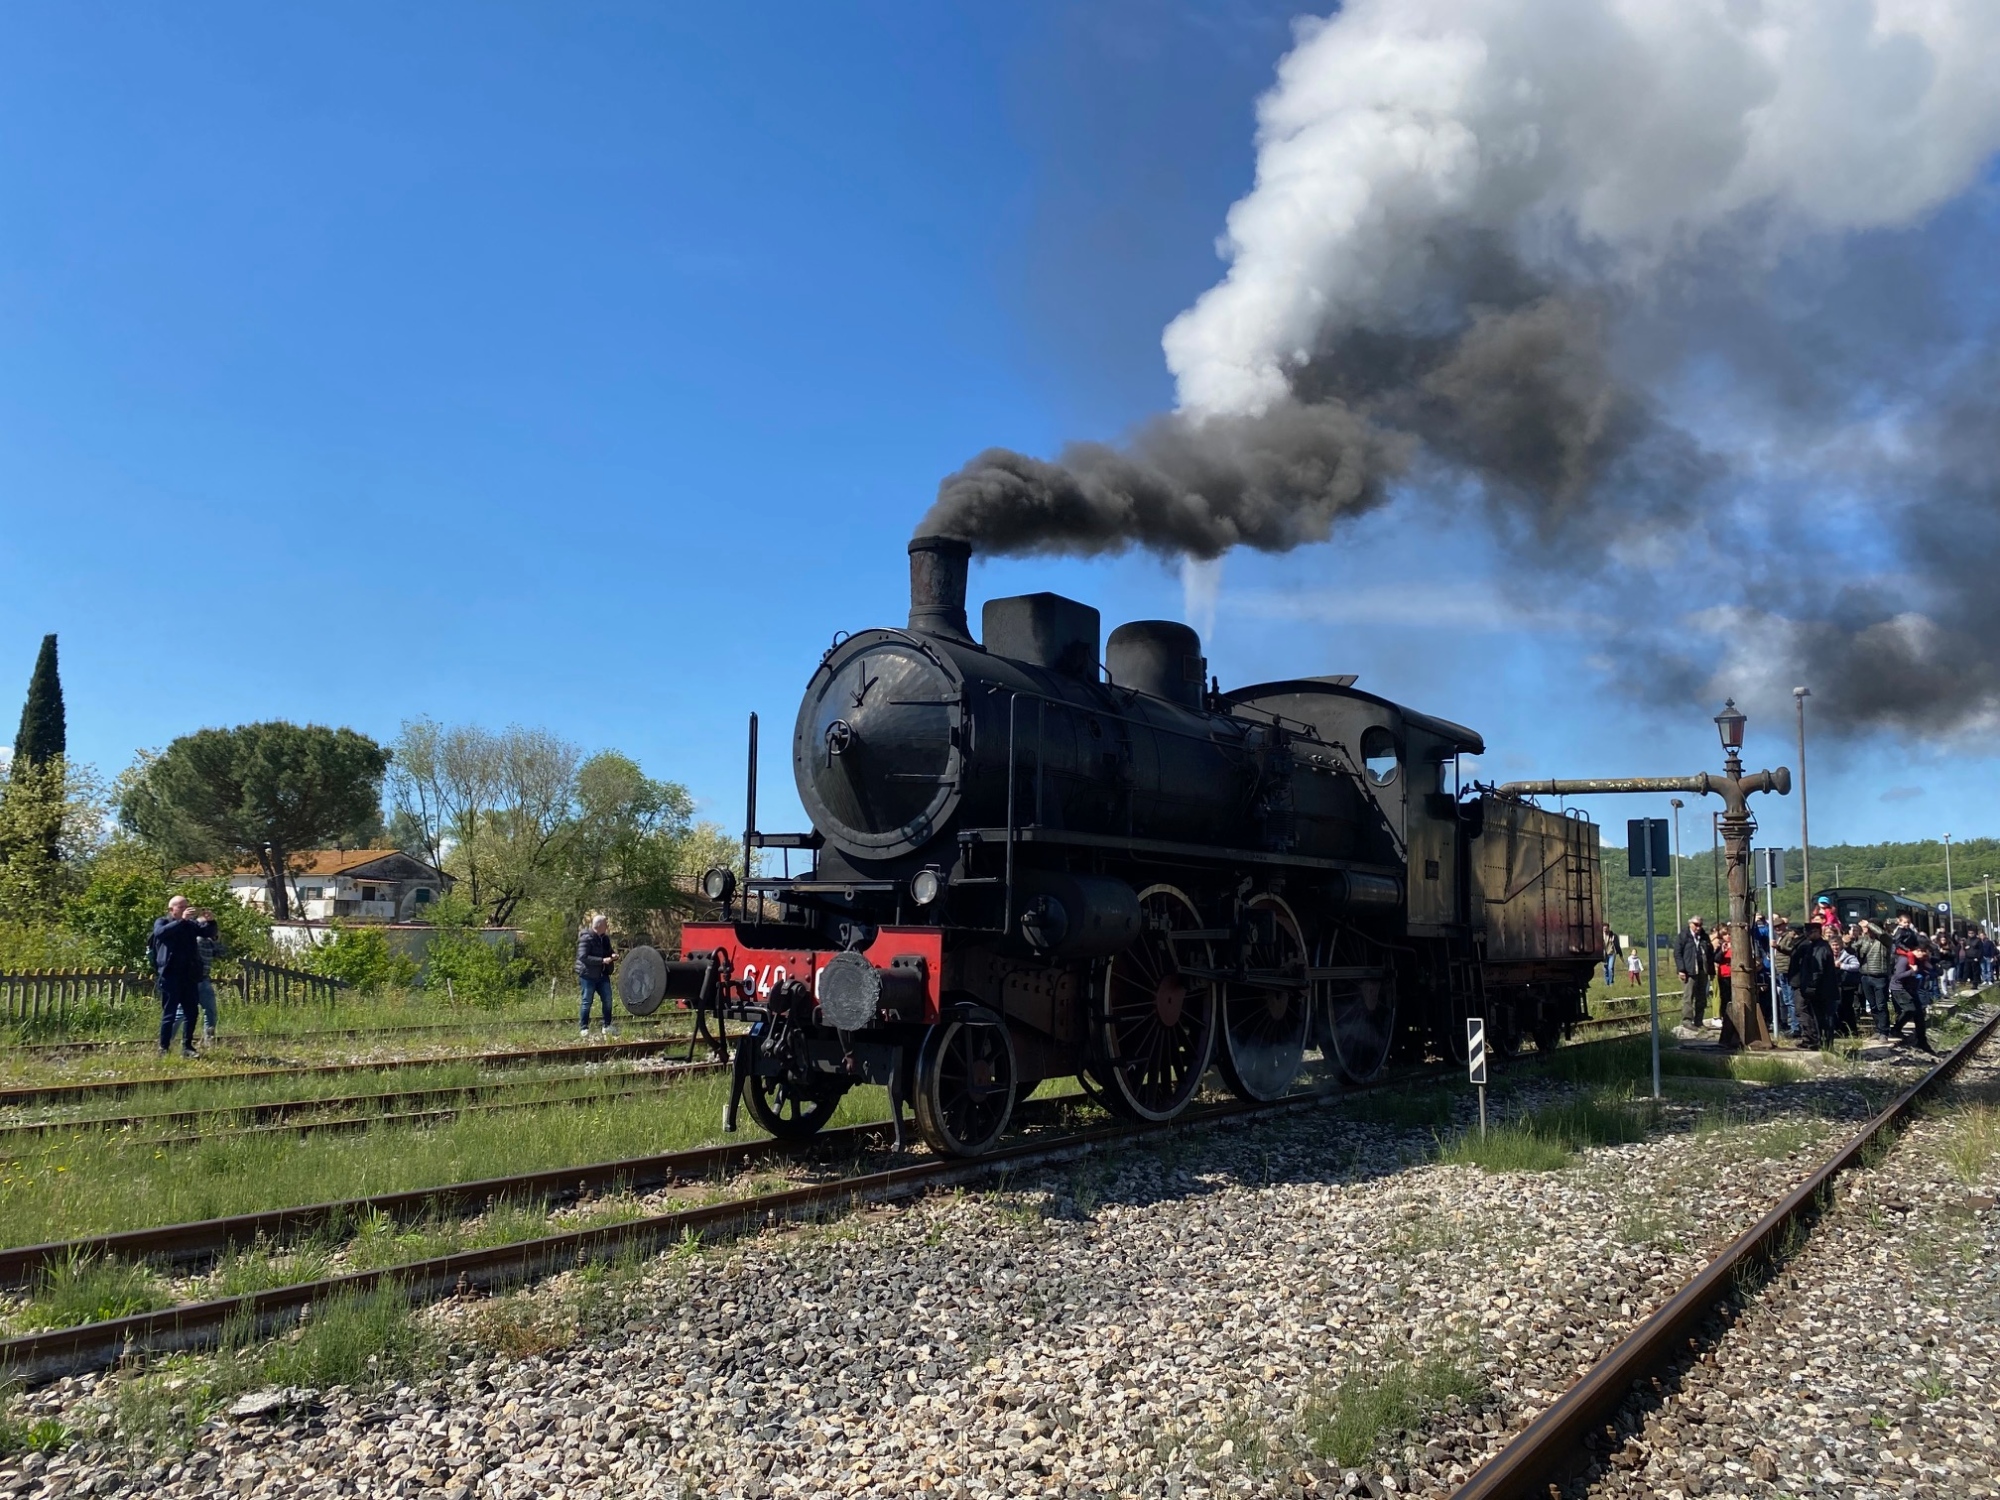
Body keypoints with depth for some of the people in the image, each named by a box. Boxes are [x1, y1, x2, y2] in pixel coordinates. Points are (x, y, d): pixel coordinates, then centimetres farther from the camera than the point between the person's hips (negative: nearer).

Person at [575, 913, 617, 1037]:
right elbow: (583, 957, -23)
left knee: (608, 1000, 6)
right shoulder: (586, 938, -15)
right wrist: (602, 960, -27)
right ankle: (583, 1028, 8)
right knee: (587, 1002, 0)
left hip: (602, 975, 7)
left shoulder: (605, 938, 10)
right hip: (588, 975, -7)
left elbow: (608, 951, 25)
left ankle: (607, 1026, 16)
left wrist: (612, 956, -1)